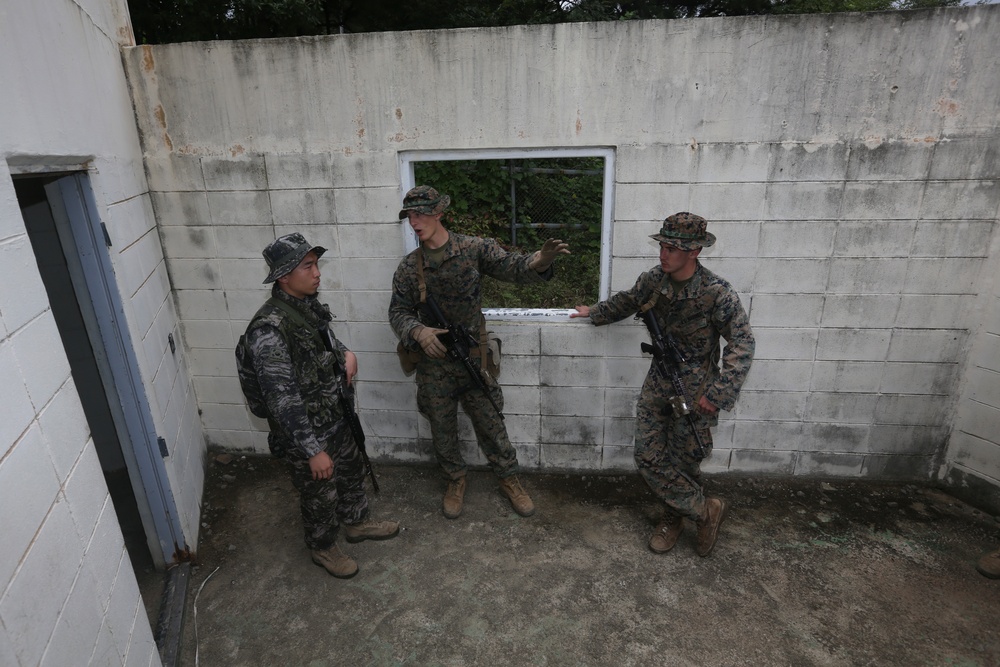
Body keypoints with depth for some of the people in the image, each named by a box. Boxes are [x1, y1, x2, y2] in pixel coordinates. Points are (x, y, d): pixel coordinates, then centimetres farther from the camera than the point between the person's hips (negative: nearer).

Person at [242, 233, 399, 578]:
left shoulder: (308, 305, -4)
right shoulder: (269, 328, -31)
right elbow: (282, 399, -30)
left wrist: (345, 352, -4)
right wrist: (313, 451, -26)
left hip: (333, 417, 8)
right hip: (302, 432, -8)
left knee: (352, 470, 26)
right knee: (320, 495, 15)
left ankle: (356, 522, 51)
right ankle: (322, 548, 42)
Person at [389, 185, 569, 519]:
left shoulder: (474, 248, -7)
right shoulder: (409, 267, -2)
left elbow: (512, 267, -14)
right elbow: (398, 312, 1)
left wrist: (540, 261, -37)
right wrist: (418, 331, -21)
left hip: (472, 358, -1)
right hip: (433, 365, 2)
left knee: (490, 423, 9)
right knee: (442, 430, 15)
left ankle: (508, 478, 32)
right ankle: (455, 480, 40)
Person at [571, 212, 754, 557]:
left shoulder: (717, 293, -19)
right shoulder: (654, 279, -3)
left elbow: (742, 343, -16)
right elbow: (627, 301, 19)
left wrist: (719, 394, -23)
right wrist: (595, 312, 28)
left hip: (695, 392, -5)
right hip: (657, 385, 5)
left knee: (683, 462, 3)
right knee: (649, 457, 4)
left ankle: (673, 517, 32)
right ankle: (705, 510, 22)